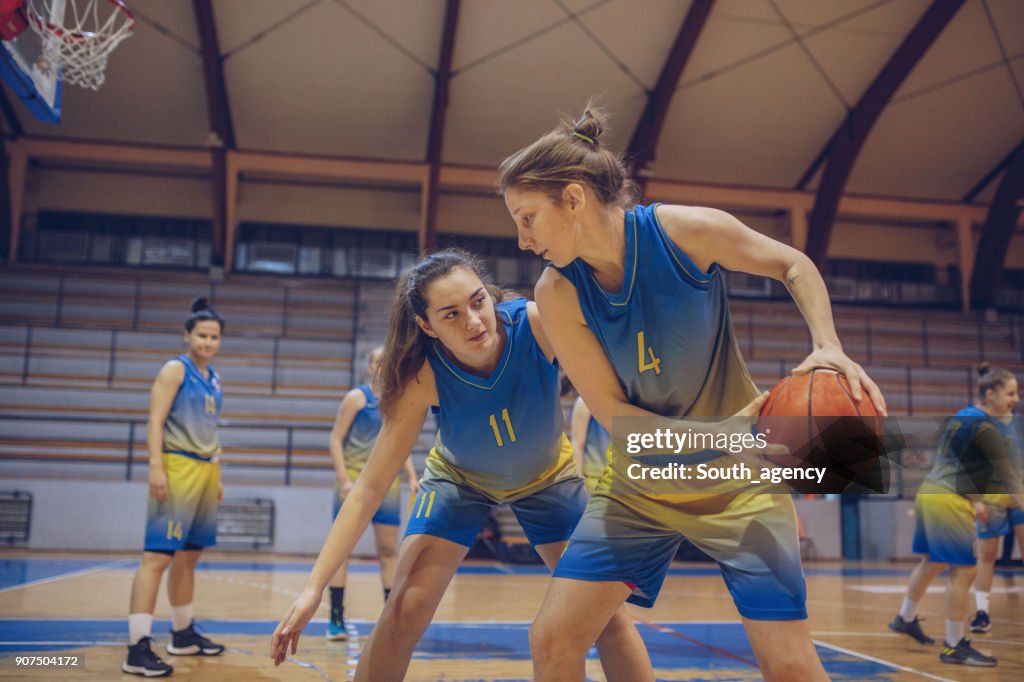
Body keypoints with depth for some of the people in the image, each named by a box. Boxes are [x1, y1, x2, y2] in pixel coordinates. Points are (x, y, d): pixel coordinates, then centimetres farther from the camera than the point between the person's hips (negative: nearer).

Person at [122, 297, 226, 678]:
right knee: (158, 556, -11)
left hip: (205, 469, 8)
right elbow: (155, 421, -13)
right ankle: (138, 649, -12)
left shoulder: (214, 379, 17)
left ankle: (183, 635, 27)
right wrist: (156, 467, -22)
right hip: (177, 467, -8)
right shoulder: (175, 370, -5)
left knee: (189, 556, 15)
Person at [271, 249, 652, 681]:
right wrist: (314, 587, -36)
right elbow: (369, 488, -31)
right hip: (458, 478, 0)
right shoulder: (423, 378, -32)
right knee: (404, 613, -12)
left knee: (607, 612, -4)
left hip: (547, 475, 1)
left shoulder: (538, 324, -35)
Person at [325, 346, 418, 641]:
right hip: (355, 479, -4)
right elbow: (336, 440, -6)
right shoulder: (357, 397, -3)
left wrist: (412, 478, 6)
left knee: (389, 550, 6)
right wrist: (344, 480, -15)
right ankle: (336, 619, 7)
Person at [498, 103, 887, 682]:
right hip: (640, 486, 2)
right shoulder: (558, 294, -13)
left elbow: (795, 266, -1)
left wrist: (829, 347, -18)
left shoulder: (687, 231, -18)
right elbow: (614, 414, -11)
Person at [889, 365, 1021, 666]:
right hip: (948, 502, -10)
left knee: (932, 562, 23)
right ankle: (954, 646, 3)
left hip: (930, 492, 10)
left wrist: (972, 498, 22)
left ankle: (905, 618, 39)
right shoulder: (987, 429, -14)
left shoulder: (960, 417, 12)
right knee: (964, 571, -4)